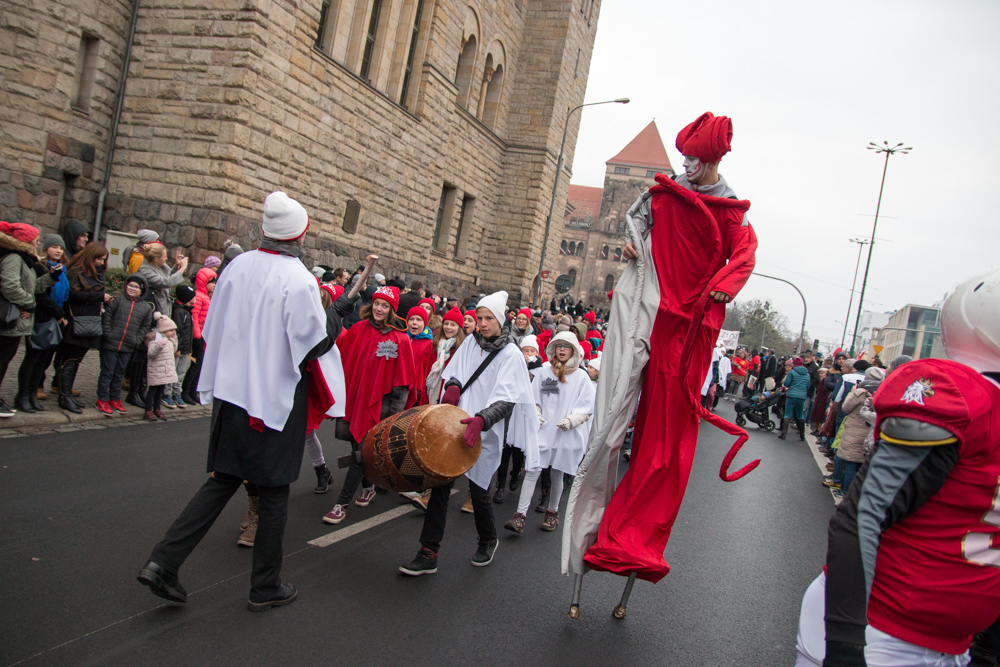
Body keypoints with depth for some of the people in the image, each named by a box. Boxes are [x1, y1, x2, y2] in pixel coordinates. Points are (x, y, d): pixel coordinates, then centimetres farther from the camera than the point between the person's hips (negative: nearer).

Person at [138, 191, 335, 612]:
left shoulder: (238, 266, 1)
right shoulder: (298, 280, -17)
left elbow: (212, 328, 10)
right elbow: (314, 346, -15)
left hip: (230, 392, 6)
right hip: (277, 400, -6)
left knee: (221, 481, 18)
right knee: (274, 493, 8)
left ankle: (164, 562, 11)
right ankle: (265, 588, 20)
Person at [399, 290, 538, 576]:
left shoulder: (511, 354, -8)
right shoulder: (471, 341, 6)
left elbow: (506, 401, -17)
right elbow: (454, 372, 14)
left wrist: (481, 420, -34)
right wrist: (453, 386, -10)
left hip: (484, 433, -4)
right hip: (456, 424, 4)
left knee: (478, 488, 7)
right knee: (441, 483, -1)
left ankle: (488, 541, 37)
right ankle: (428, 554, 7)